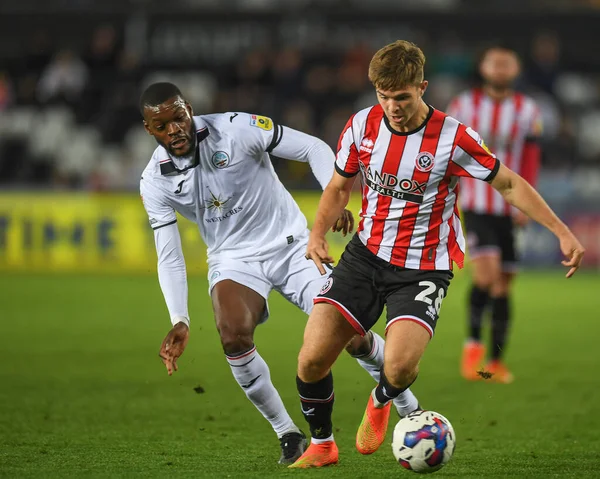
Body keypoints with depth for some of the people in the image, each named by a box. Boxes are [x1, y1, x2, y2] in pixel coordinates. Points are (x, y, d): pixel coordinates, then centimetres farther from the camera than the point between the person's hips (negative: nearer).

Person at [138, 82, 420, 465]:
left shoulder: (234, 129, -18)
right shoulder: (156, 182, -10)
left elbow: (314, 149, -12)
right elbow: (169, 258, -7)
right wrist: (180, 322, -19)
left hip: (292, 246, -1)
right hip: (234, 261, 1)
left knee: (352, 336, -9)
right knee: (234, 336, -29)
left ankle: (412, 413, 17)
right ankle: (288, 434, -11)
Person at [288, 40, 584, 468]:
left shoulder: (453, 138, -15)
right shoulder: (362, 125, -4)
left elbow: (510, 184, -4)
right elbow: (340, 188, 12)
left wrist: (562, 232, -10)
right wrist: (318, 235, -5)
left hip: (423, 268, -3)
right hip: (366, 255, 3)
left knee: (400, 367, -25)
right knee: (312, 360, -9)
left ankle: (381, 402, 14)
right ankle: (321, 444, 19)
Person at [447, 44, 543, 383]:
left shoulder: (528, 110, 5)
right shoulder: (464, 105, 4)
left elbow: (531, 161, 1)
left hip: (510, 211, 2)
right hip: (476, 206, -2)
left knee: (504, 285, 5)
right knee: (487, 274, -21)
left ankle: (497, 361, 15)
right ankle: (473, 343, -2)